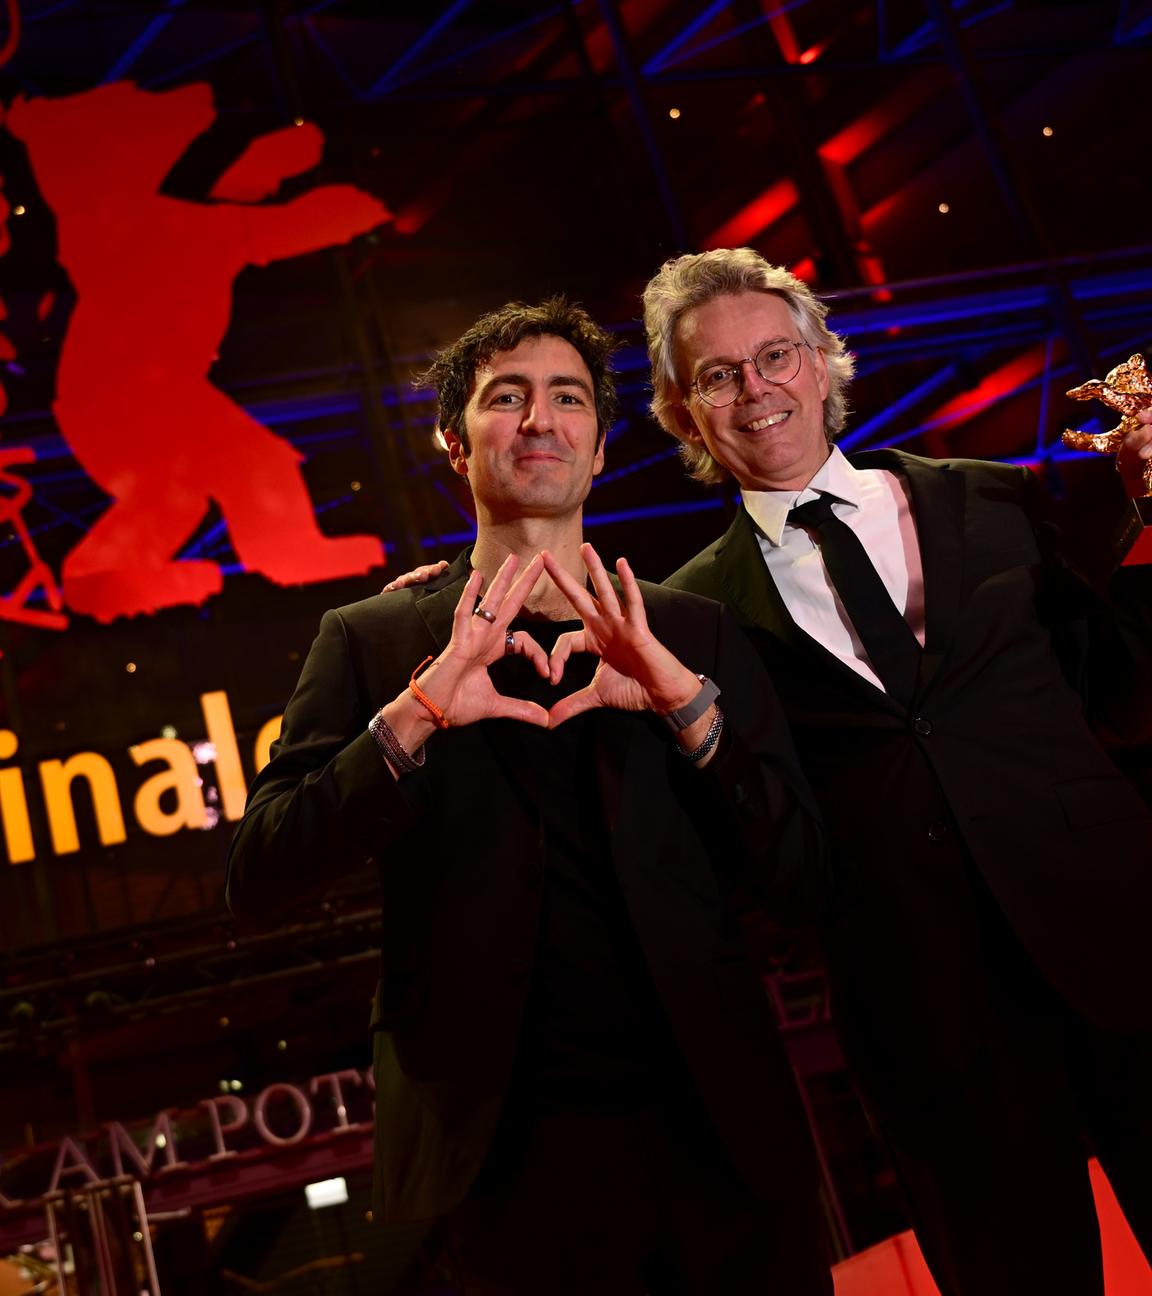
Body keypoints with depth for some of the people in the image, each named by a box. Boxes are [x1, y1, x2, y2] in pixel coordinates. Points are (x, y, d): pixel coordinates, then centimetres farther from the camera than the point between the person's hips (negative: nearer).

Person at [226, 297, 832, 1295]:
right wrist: (413, 715, -20)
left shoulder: (693, 634, 7)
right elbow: (259, 885, -6)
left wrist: (688, 702, -15)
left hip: (720, 1134, 2)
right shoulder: (373, 642, 4)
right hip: (516, 1158, -2)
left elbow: (799, 875, 0)